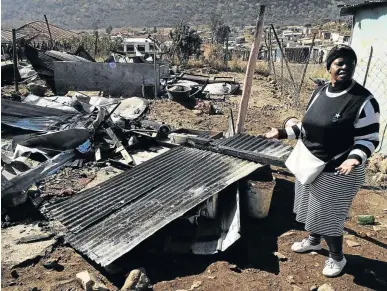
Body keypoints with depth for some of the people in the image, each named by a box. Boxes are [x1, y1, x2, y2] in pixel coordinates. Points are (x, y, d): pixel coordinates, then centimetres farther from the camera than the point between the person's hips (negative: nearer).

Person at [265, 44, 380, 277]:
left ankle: (337, 258, 31)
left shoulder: (364, 101, -19)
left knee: (328, 216, 5)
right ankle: (314, 240, 50)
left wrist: (355, 158, -35)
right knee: (313, 208, 24)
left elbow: (369, 139, -17)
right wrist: (283, 133, 6)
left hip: (338, 172, -7)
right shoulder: (320, 92, 2)